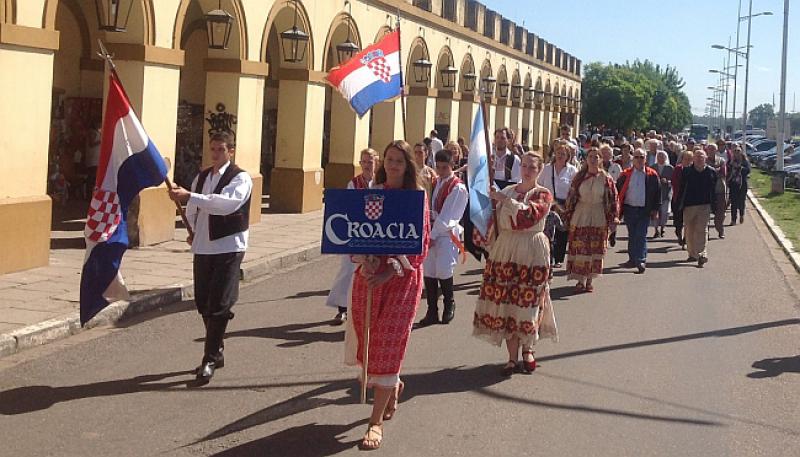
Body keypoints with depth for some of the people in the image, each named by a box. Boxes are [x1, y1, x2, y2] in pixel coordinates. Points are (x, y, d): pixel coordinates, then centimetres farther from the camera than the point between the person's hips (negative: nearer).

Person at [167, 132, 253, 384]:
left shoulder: (240, 178, -8)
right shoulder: (202, 177, 13)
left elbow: (227, 202, -28)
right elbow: (192, 209, 27)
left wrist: (189, 196, -33)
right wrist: (194, 232, 12)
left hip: (228, 247, -6)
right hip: (203, 247, 7)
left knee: (219, 305, -10)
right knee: (203, 304, 10)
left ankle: (210, 359, -3)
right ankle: (216, 352, 24)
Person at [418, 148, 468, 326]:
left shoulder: (458, 188, -9)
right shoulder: (435, 183, 13)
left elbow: (447, 215, -13)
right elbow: (430, 209, 14)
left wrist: (433, 234, -15)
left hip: (447, 234, -6)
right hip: (431, 232, 6)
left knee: (443, 271, -14)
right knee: (429, 271, 2)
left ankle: (449, 305, 12)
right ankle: (432, 312, 9)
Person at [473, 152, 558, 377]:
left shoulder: (543, 194, 0)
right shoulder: (507, 191, 13)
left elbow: (530, 215, -20)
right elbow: (495, 220, 18)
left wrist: (504, 199, -19)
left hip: (531, 254, -3)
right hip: (505, 251, 4)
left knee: (527, 302, -1)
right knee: (505, 302, -1)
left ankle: (527, 349, 22)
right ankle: (512, 356, 6)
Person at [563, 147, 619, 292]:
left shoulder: (606, 179, -1)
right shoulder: (579, 177, 2)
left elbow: (613, 199, 0)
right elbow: (571, 197, 7)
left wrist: (612, 218, -5)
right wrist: (568, 217, 5)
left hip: (598, 218, 0)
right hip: (580, 217, 0)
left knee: (595, 249, 4)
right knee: (580, 249, -1)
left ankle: (589, 280, 14)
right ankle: (580, 280, 6)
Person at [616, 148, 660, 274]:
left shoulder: (652, 175, 1)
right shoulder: (626, 174, 4)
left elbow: (657, 192, 4)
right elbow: (618, 190, 6)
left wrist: (655, 209, 0)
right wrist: (619, 208, 1)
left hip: (644, 210, -2)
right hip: (629, 209, 2)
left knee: (641, 236, -8)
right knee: (632, 236, 11)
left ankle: (641, 261, -10)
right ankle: (632, 259, 21)